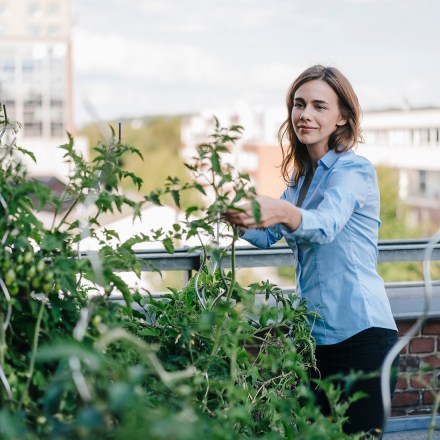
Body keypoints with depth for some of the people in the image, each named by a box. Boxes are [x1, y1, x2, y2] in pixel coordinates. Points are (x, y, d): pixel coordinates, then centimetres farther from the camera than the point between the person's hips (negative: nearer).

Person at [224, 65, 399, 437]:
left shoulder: (354, 169, -10)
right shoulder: (302, 176, 16)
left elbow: (326, 225, -28)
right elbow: (268, 235, 10)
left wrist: (283, 212, -48)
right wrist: (240, 216, -11)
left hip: (361, 333, -8)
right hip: (315, 335, 8)